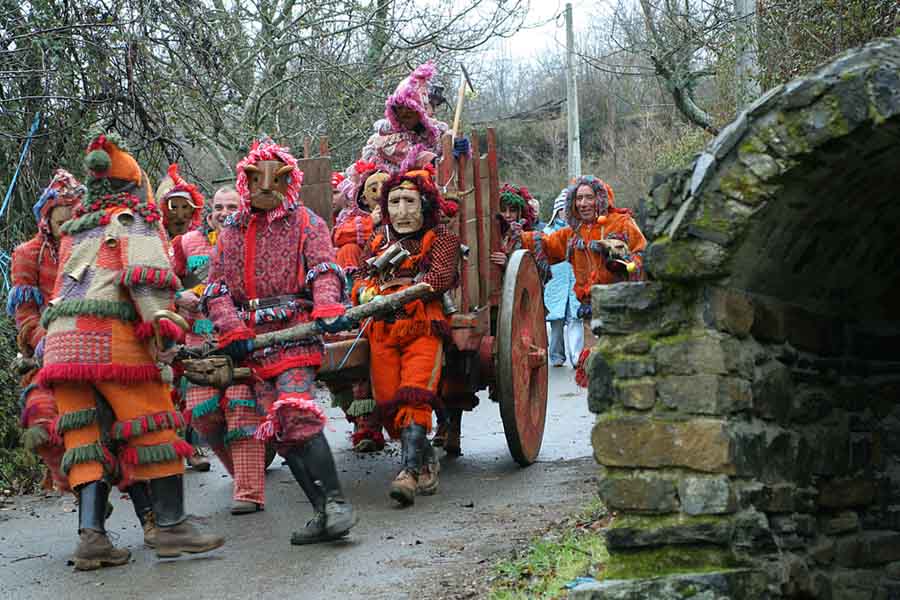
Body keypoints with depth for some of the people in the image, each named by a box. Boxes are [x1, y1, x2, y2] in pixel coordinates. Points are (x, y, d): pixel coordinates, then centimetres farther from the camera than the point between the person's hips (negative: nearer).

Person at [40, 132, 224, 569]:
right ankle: (171, 525, -3)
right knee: (153, 428, -2)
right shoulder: (134, 219, 7)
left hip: (61, 337, 7)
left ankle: (91, 534, -5)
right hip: (110, 335, -6)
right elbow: (146, 271, -9)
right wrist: (160, 321, -15)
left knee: (87, 436, 5)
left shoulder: (74, 230, 28)